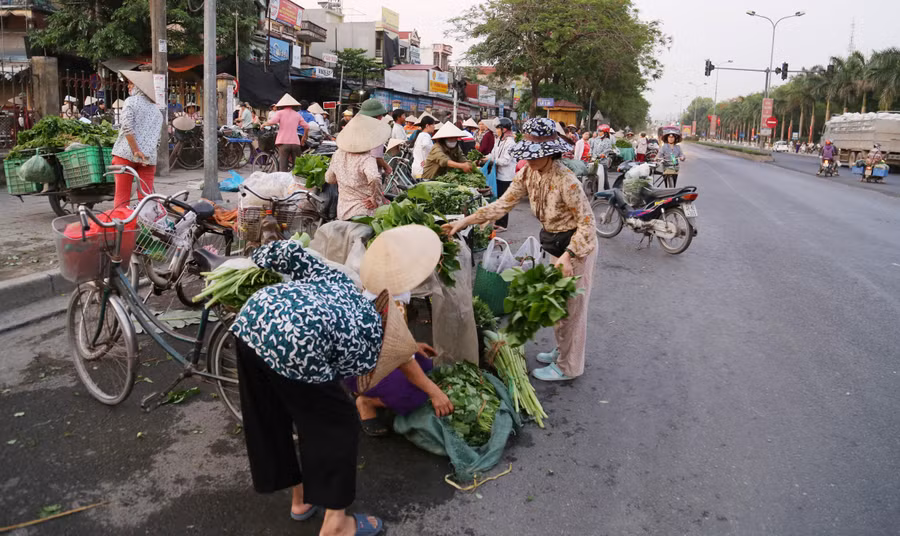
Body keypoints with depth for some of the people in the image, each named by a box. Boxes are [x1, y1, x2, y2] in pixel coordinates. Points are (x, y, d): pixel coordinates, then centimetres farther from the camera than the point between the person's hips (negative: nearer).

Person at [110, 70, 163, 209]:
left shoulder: (131, 101, 0)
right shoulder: (156, 109, 18)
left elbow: (127, 128, -13)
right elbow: (157, 137, 10)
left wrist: (136, 151, -14)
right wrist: (146, 153, 4)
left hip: (126, 154, -4)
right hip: (149, 156, 4)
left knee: (121, 196, 2)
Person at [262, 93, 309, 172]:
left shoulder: (280, 113, 3)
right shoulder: (297, 114, 13)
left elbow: (271, 122, -13)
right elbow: (307, 127, 8)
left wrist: (263, 124, 7)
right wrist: (303, 139, 21)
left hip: (283, 142, -3)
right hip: (295, 142, 3)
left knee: (283, 167, -2)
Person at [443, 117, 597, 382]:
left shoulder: (565, 181, -30)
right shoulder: (528, 173, -7)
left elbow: (587, 223, -26)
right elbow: (503, 203, -4)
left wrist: (569, 255, -33)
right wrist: (466, 220, -10)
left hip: (578, 245, -8)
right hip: (556, 244, 8)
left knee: (572, 307, 4)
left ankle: (569, 367, 20)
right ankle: (562, 351, 42)